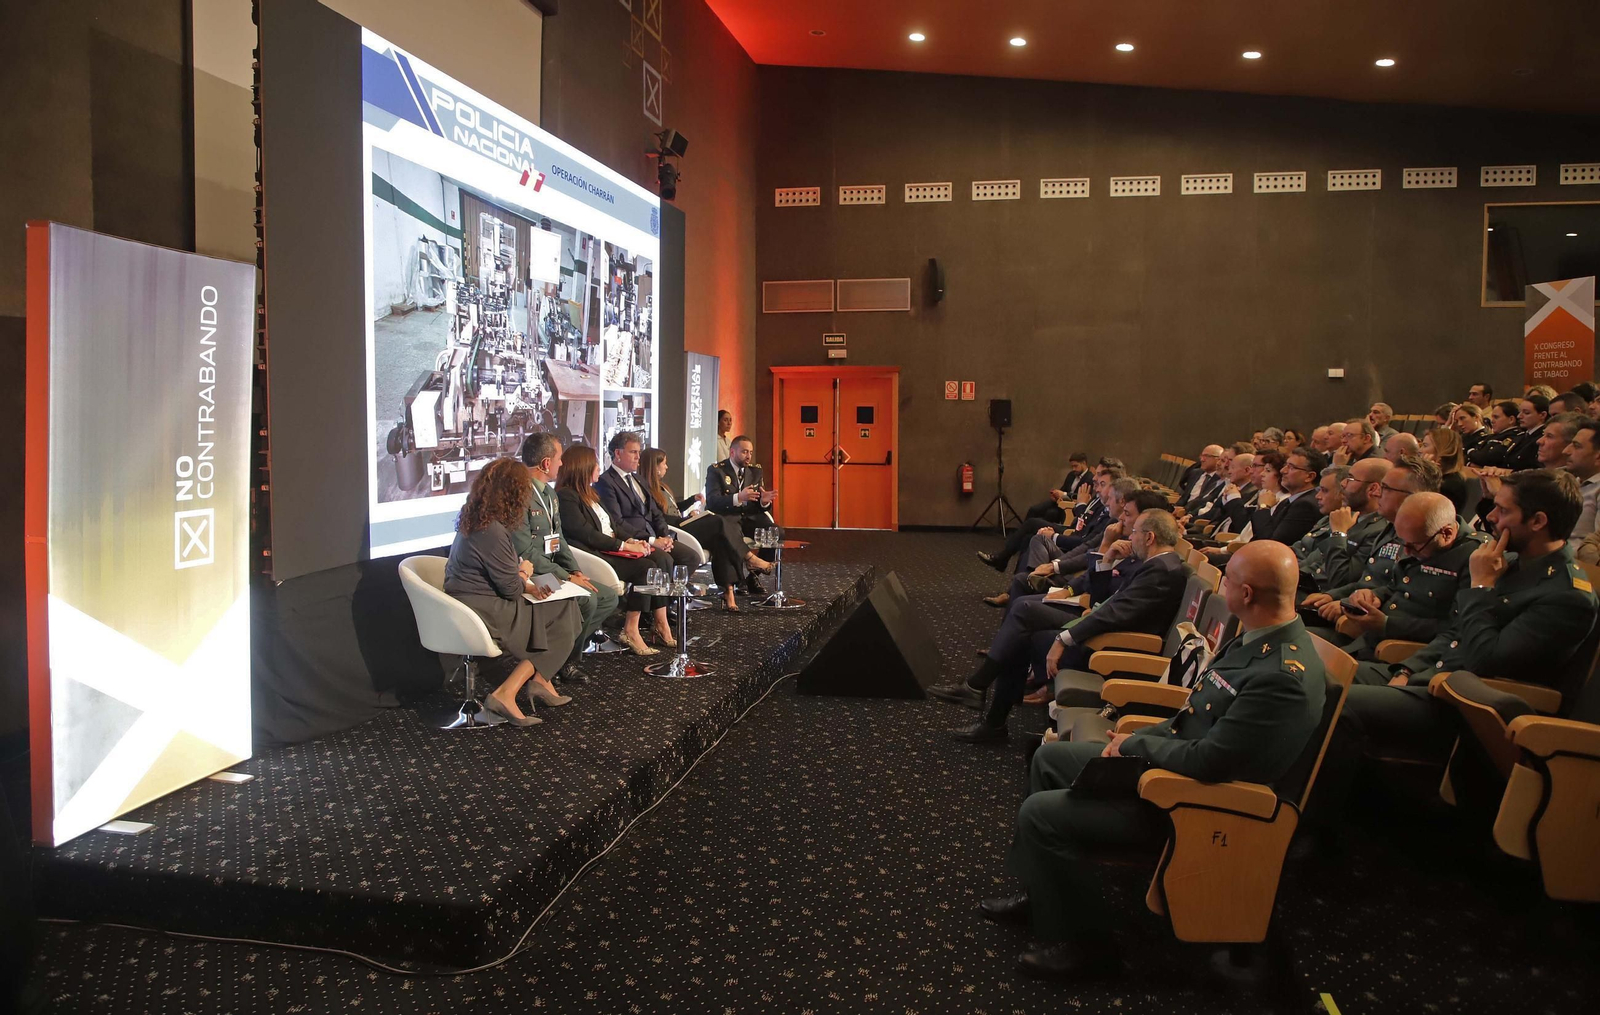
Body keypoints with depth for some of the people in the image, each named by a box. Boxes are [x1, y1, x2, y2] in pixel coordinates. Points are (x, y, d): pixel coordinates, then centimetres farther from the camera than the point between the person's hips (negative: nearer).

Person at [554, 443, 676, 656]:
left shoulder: (589, 493, 22)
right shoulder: (566, 496, -9)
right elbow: (585, 534, -17)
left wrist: (631, 540, 2)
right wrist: (624, 545, -15)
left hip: (612, 547, 9)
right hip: (594, 555, -9)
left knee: (662, 558, -13)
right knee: (647, 568, -26)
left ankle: (661, 624, -14)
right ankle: (630, 631, -17)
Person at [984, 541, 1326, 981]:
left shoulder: (1283, 676, -31)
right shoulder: (1257, 638, 0)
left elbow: (1207, 761, -30)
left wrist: (1136, 743, -14)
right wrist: (1139, 739, 2)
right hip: (1182, 753, 10)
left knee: (1039, 812, -14)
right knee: (1050, 756, 16)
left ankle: (1088, 944, 6)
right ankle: (1043, 894, 29)